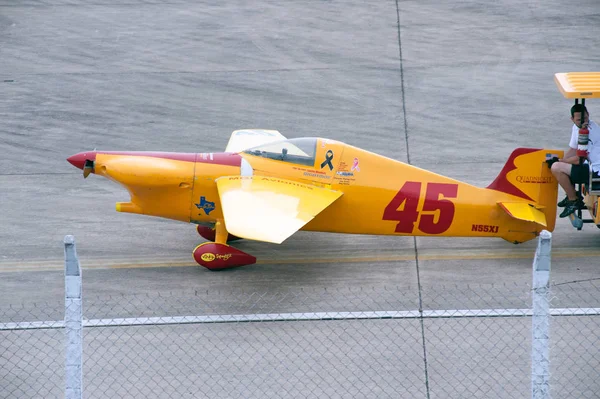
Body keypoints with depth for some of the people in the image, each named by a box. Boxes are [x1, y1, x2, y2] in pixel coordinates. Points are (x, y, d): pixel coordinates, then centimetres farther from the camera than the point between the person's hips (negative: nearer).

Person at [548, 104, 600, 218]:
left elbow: (579, 159, -21)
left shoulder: (591, 131, -22)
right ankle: (572, 195, 24)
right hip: (589, 166, 10)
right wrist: (559, 160, -2)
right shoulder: (577, 127, 7)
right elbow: (573, 150, 15)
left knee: (556, 168, -17)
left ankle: (574, 200, -3)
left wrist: (559, 161, -7)